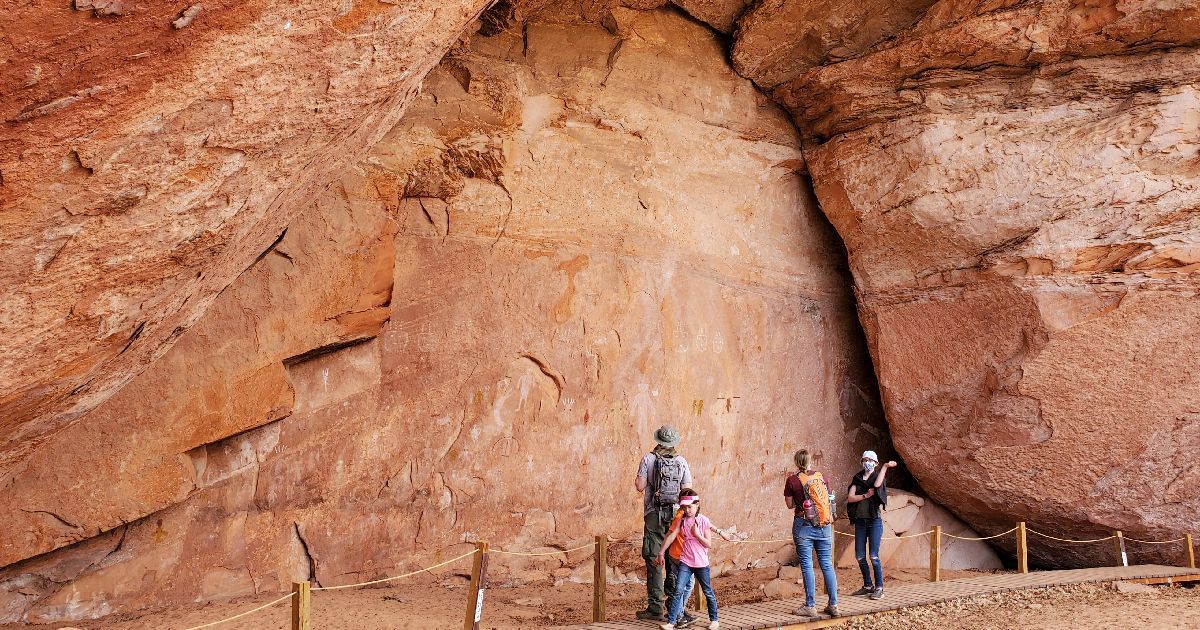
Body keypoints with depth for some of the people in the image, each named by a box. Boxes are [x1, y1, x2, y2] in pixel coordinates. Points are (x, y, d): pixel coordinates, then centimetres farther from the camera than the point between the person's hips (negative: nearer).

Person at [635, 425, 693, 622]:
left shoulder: (648, 459, -5)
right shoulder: (681, 461, 2)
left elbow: (640, 486, -7)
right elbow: (687, 491, 0)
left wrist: (636, 481, 13)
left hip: (654, 514, -2)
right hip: (676, 514, 3)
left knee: (654, 561, 0)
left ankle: (656, 608, -1)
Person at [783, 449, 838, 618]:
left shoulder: (792, 480, -6)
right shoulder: (821, 477, 4)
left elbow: (790, 505, 1)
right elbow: (828, 499, 12)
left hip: (804, 525, -3)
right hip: (824, 525, 4)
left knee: (807, 565, 1)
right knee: (827, 564, 8)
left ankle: (810, 606, 2)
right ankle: (833, 605, 10)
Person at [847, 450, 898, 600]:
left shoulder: (878, 475, 2)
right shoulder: (857, 478, 12)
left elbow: (877, 484, -24)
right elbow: (850, 497, 0)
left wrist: (885, 467, -17)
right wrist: (865, 495, -13)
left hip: (874, 520, -4)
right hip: (860, 520, 5)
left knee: (874, 556, -9)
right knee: (860, 556, 5)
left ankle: (879, 588, -2)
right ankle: (868, 586, 18)